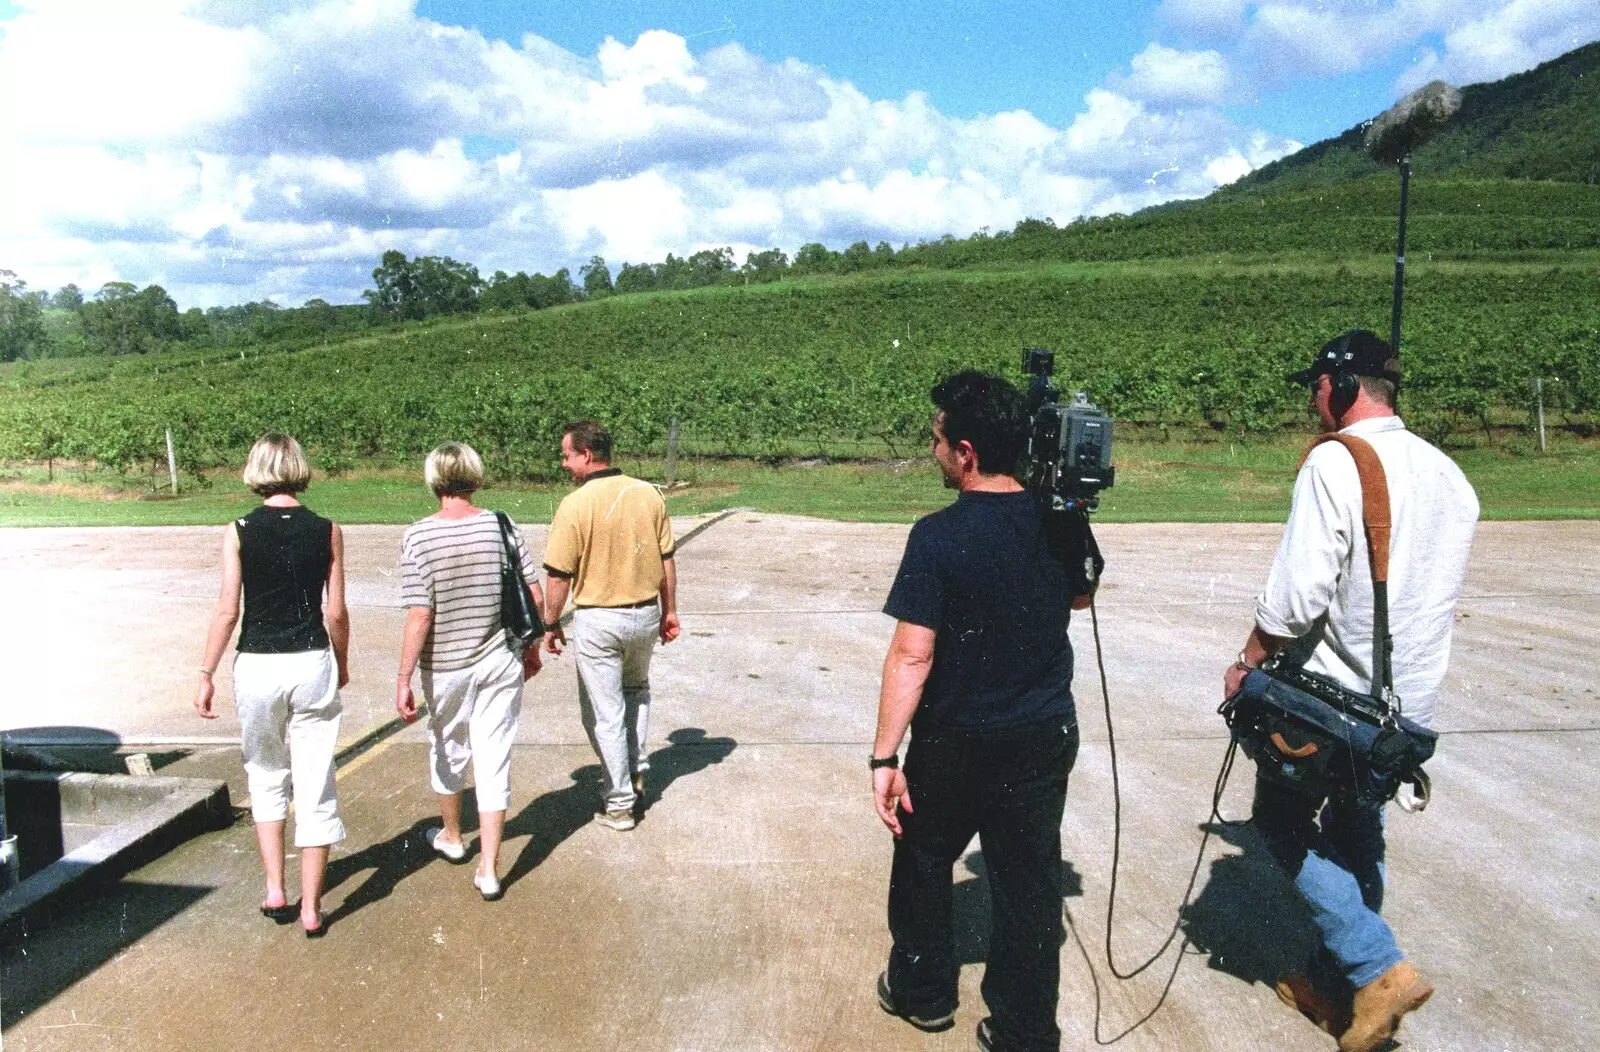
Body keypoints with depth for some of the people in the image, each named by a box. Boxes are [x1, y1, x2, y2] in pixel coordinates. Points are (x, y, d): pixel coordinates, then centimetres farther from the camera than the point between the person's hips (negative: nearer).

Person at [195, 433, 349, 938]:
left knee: (266, 778, 21)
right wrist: (342, 663, 15)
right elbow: (336, 613, -1)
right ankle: (310, 908, 13)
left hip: (257, 667, 0)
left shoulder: (238, 532, -4)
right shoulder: (327, 531, -3)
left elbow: (227, 610, -6)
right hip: (313, 665, 0)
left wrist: (206, 674, 3)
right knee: (315, 787, 7)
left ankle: (274, 890, 20)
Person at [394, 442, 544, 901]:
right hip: (502, 661, 1)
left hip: (446, 666, -1)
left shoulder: (418, 537, -14)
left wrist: (403, 679, -11)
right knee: (494, 759, 7)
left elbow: (419, 616, -17)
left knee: (447, 750, 22)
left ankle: (451, 836, 44)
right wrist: (532, 647, 11)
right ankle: (488, 870, 10)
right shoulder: (502, 527, -7)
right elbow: (535, 597, -4)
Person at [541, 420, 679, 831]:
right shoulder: (649, 494, -2)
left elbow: (560, 575, -13)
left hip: (597, 620, -5)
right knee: (637, 689, 30)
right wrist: (669, 611, 15)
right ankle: (637, 773, 31)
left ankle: (619, 804, 17)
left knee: (605, 712, 8)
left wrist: (551, 624, 2)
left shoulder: (574, 505, -16)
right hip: (646, 613, 5)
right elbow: (666, 559, 4)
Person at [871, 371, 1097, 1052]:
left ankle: (923, 991, 38)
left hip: (955, 743, -3)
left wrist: (884, 756, -18)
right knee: (1028, 879, 13)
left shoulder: (938, 536, -20)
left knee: (923, 863, 20)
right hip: (1046, 736, 4)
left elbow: (911, 653, -23)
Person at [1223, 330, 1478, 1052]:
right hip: (1409, 704, 8)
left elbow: (1298, 591, -21)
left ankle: (1379, 970, 2)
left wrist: (1247, 664, -8)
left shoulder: (1335, 462, -17)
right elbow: (1440, 595, 13)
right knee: (1356, 840, 19)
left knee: (1280, 826, 10)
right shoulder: (1450, 476, 8)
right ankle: (1335, 991, 30)